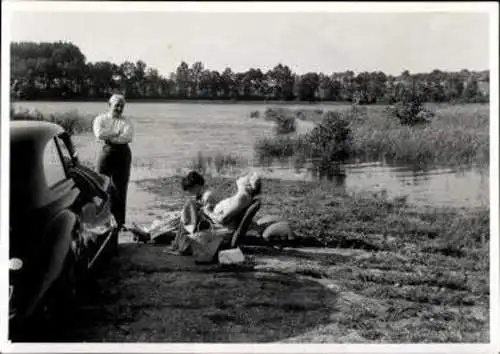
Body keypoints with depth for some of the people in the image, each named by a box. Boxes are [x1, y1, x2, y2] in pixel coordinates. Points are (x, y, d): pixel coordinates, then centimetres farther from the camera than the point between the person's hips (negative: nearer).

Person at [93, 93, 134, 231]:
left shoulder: (126, 121, 7)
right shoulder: (100, 119, 7)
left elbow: (128, 137, -12)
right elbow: (99, 133, -13)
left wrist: (109, 137, -13)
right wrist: (117, 133, -10)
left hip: (122, 154, 0)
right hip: (106, 153, 0)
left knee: (120, 189, 2)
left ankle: (120, 223, 8)